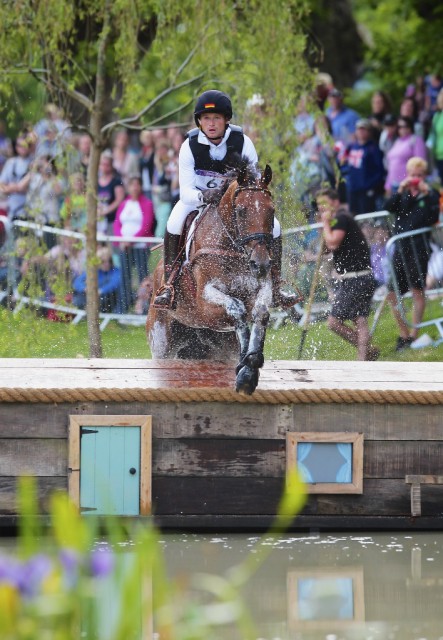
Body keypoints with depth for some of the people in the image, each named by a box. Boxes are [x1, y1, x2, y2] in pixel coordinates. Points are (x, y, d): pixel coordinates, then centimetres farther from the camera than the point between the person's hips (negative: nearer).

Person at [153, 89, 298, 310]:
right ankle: (168, 285, -27)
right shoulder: (190, 146, -18)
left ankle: (274, 289, -8)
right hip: (198, 199, -1)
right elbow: (186, 191, -23)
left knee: (273, 226, -18)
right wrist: (203, 197, -45)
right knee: (175, 221, -32)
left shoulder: (242, 142, -16)